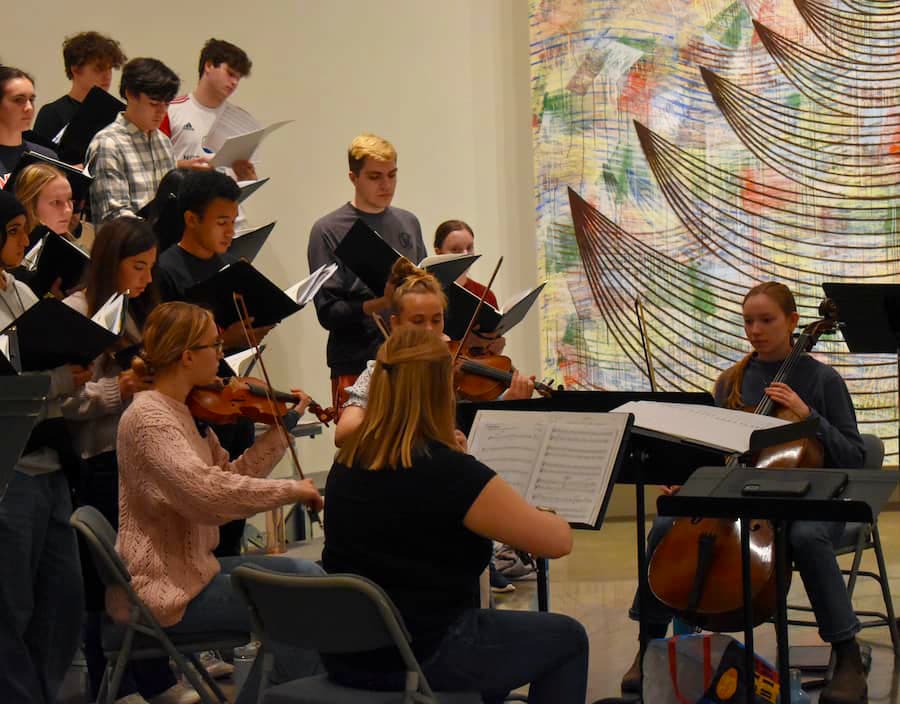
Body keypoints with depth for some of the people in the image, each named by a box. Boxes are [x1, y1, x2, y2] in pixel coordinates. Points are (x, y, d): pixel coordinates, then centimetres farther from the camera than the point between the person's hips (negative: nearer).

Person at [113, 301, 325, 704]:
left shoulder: (186, 411, 9)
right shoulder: (149, 416, -20)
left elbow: (230, 477, 11)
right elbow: (208, 490, -33)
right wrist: (293, 490, -26)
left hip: (191, 565, 10)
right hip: (162, 589, -10)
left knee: (308, 576, 14)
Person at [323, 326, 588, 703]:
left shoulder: (347, 462, -1)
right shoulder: (451, 473, -21)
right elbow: (559, 540, -14)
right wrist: (521, 512, 7)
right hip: (421, 659, -7)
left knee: (496, 630, 33)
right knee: (567, 638, 15)